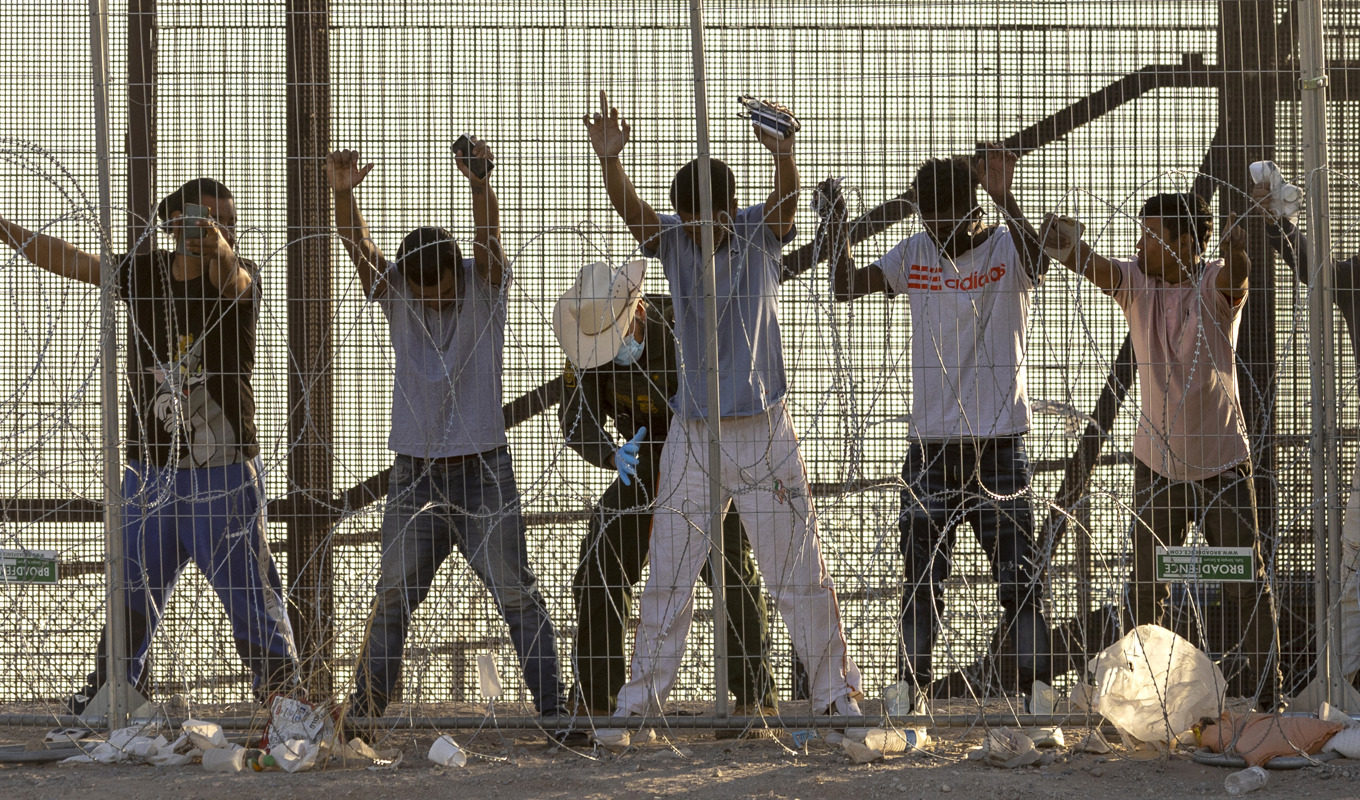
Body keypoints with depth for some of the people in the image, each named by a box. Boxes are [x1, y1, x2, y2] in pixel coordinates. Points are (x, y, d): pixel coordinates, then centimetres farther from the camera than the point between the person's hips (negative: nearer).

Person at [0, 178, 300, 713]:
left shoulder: (240, 279, -6)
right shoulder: (144, 274, 6)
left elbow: (230, 279, -29)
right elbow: (69, 261, 5)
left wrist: (217, 246, -52)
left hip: (224, 472, -4)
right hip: (150, 470, 4)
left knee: (249, 588, -4)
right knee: (132, 588, 11)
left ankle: (280, 685, 6)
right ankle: (113, 686, 27)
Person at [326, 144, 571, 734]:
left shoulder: (483, 287, -4)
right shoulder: (395, 295, 0)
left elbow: (487, 235, -23)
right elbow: (357, 246, -15)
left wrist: (480, 184, -43)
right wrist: (342, 193, -33)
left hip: (482, 471, -2)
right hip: (414, 474, 2)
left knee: (517, 594, -3)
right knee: (392, 596, 7)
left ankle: (551, 706, 0)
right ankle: (367, 705, 16)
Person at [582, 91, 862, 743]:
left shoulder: (759, 233, -4)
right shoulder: (672, 240, -1)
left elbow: (786, 199, -25)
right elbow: (629, 207, -20)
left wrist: (783, 155, -48)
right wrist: (609, 161, -42)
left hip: (765, 432, -1)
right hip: (693, 435, 1)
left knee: (800, 572, 5)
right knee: (668, 577, 4)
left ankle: (836, 691, 16)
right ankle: (639, 702, 11)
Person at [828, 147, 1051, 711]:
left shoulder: (1005, 250, -3)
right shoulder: (915, 255, 8)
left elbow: (1035, 262, -26)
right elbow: (845, 287, 4)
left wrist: (1004, 199, -42)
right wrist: (838, 227, -13)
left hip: (998, 444, -3)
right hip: (930, 446, 3)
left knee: (1019, 575, -5)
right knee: (921, 578, 5)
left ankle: (1032, 694, -3)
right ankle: (908, 692, 9)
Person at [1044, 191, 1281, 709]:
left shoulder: (1215, 285, -11)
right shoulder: (1136, 283, -3)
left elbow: (1236, 275, -35)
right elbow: (1081, 258, -17)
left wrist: (1237, 250, -59)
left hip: (1223, 461, -3)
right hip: (1158, 461, 3)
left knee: (1246, 583, -1)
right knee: (1146, 588, 7)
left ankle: (1269, 693, 5)